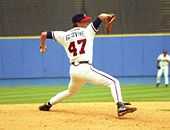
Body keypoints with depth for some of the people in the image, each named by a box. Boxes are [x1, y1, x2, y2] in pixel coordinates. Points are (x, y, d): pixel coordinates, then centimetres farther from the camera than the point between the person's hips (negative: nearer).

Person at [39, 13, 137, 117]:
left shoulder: (65, 35, 14)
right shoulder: (88, 31, 3)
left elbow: (44, 34, 18)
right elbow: (101, 16, -3)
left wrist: (42, 46, 36)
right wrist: (109, 16, 17)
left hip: (73, 70, 6)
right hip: (85, 69, -6)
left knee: (70, 91, 35)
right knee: (113, 82, -5)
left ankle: (48, 104, 42)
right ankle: (121, 107, -24)